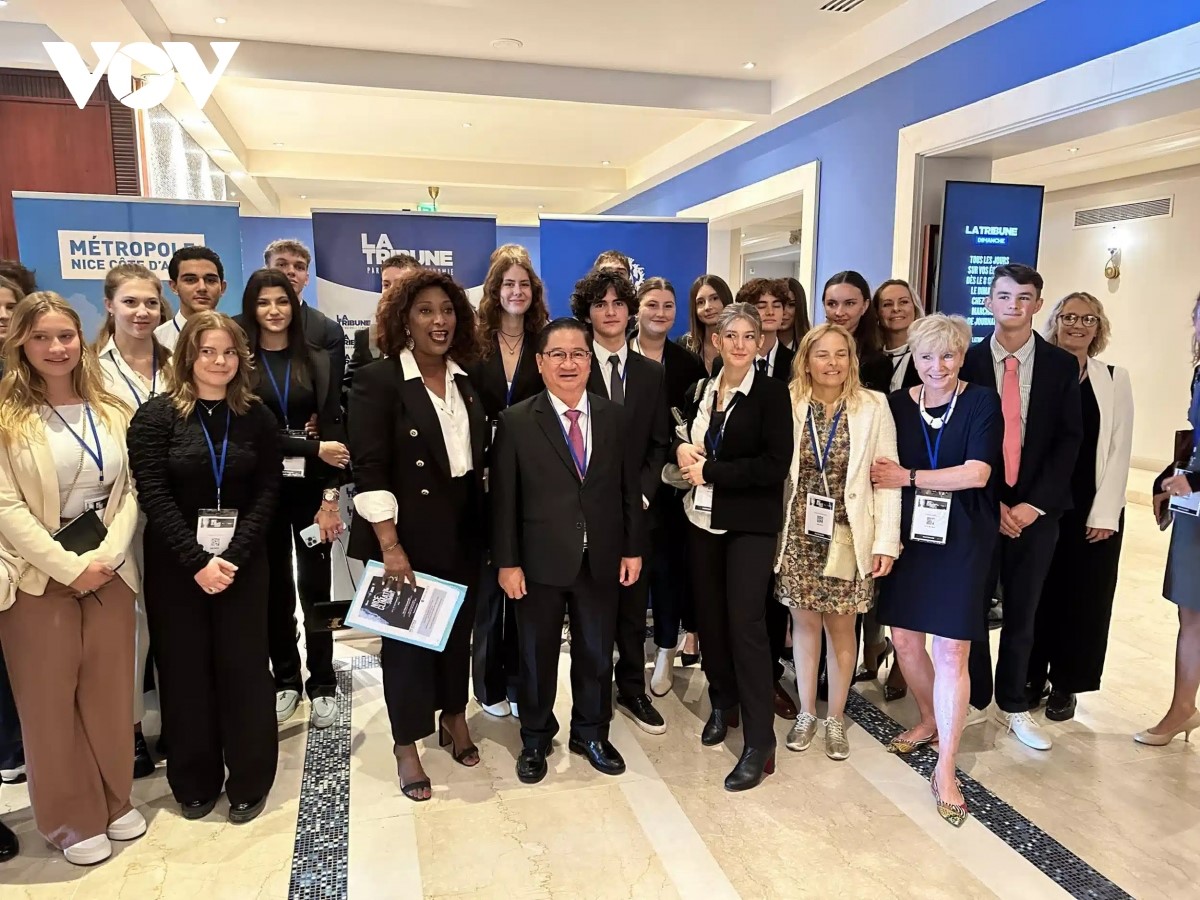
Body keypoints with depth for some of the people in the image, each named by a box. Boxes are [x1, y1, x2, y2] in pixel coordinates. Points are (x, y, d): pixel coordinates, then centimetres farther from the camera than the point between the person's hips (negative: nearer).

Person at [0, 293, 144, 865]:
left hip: (108, 571, 3)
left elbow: (129, 491, 3)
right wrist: (68, 567, -16)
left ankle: (114, 801, 29)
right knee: (51, 699, 8)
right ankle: (72, 820, 24)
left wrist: (106, 556, -10)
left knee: (110, 691, 11)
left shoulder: (110, 411, 5)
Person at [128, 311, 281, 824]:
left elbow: (268, 493, -2)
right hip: (174, 566, -1)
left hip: (242, 563, 1)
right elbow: (153, 496, -10)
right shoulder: (156, 416, -4)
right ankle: (195, 782, 26)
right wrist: (197, 561, -17)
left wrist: (233, 556, -13)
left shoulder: (257, 418, 2)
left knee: (244, 667, 6)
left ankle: (249, 781, 22)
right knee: (185, 672, 9)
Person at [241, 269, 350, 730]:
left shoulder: (318, 361, 5)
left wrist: (331, 496, -9)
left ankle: (322, 685, 17)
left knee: (315, 588, 4)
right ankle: (286, 680, 25)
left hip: (311, 490, 0)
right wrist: (313, 448, -16)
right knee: (275, 589, 11)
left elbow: (333, 430, -1)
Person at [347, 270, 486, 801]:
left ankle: (454, 717, 36)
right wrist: (390, 546, -20)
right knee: (406, 635, 7)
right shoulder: (377, 381, -10)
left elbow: (479, 457, 11)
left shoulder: (467, 381, 8)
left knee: (459, 628, 15)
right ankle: (407, 745, 23)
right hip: (408, 536, -5)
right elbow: (370, 470, -15)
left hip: (463, 533, 5)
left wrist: (485, 528, 6)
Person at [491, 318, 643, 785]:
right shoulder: (516, 421, -7)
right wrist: (507, 562, -9)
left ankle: (591, 733, 37)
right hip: (540, 561, -2)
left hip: (601, 560, 3)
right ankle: (535, 740, 34)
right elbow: (503, 498, -7)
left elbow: (630, 488, 5)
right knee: (538, 655, 13)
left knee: (596, 653, 16)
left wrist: (633, 548, 3)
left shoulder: (615, 416, 2)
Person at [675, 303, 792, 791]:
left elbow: (775, 465, -16)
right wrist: (683, 447, -3)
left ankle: (759, 743, 3)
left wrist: (710, 470, -16)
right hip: (703, 518, 6)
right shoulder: (702, 390, 10)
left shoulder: (772, 392, -7)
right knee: (710, 615, 12)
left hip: (750, 524, -5)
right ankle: (723, 704, 33)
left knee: (745, 623, -7)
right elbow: (687, 439, 21)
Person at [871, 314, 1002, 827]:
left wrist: (909, 477, -14)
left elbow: (977, 473, -15)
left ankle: (945, 769, 10)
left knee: (951, 650, -2)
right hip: (909, 535, 4)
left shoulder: (981, 403, -5)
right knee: (904, 639, 10)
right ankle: (930, 721, 38)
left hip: (962, 540, -3)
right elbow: (884, 474, 8)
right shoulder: (897, 404, 3)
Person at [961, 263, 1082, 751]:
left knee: (1022, 611, 11)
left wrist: (1035, 504, -10)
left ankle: (1013, 705, 27)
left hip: (1037, 508, 1)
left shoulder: (1063, 365, 2)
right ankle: (974, 699, 25)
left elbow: (1069, 440, -1)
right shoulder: (966, 361, -1)